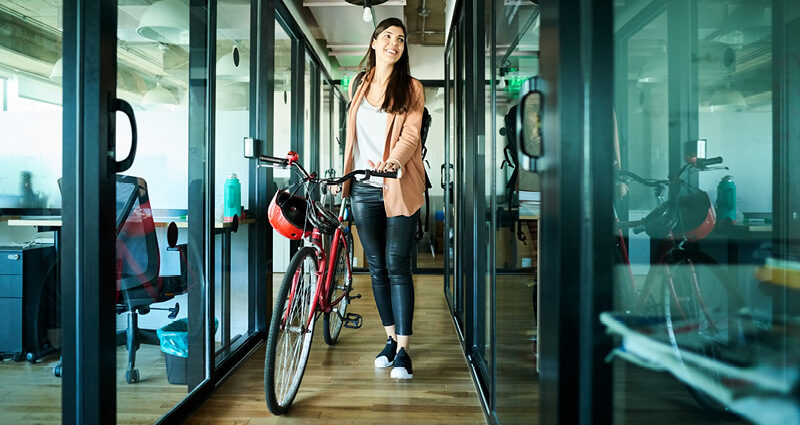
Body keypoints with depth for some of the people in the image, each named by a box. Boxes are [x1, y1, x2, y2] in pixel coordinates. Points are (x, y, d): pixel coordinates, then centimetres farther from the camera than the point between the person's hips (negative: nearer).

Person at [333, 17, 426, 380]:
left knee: (397, 267, -6)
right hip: (364, 189, 4)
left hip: (398, 187, -4)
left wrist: (393, 162, -28)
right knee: (377, 268, 8)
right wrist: (344, 176, 16)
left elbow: (410, 134, -9)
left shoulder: (411, 88, 4)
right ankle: (391, 339, 22)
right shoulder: (357, 86, 16)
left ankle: (403, 350, 1)